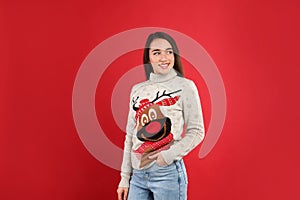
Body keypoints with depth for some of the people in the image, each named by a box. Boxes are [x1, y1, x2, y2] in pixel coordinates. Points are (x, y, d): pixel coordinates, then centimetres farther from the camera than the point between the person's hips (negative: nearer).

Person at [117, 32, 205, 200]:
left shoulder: (185, 86, -3)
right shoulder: (137, 89, 8)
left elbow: (196, 132, -5)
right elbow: (131, 135, 11)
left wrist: (169, 156, -16)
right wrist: (125, 177, 10)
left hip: (168, 172, -4)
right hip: (138, 174, 4)